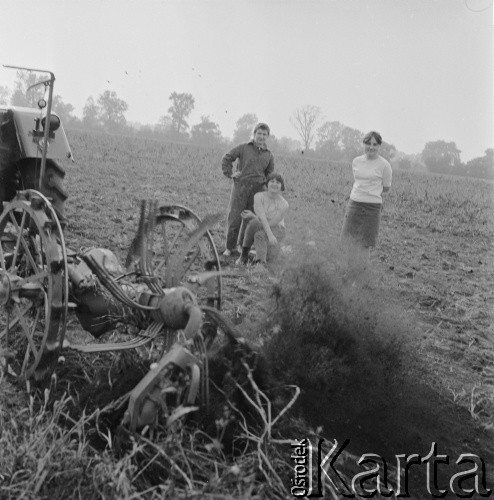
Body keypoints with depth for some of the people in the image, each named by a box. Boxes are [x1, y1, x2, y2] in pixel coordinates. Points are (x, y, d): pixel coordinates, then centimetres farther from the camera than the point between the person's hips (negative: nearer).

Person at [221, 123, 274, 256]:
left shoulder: (269, 155, 11)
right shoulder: (243, 148, 2)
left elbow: (269, 175, 18)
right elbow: (226, 159, 7)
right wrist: (230, 174, -4)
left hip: (257, 190, 3)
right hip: (240, 187, -3)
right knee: (234, 218, -2)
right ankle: (230, 247, 11)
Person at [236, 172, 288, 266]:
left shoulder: (284, 204, -14)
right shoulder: (258, 196, -11)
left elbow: (271, 223, -15)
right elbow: (261, 217, -22)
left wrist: (252, 216, -12)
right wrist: (270, 235, -35)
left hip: (276, 230, -2)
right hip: (260, 228, 2)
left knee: (259, 235, -34)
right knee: (254, 222, -34)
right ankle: (244, 254, -26)